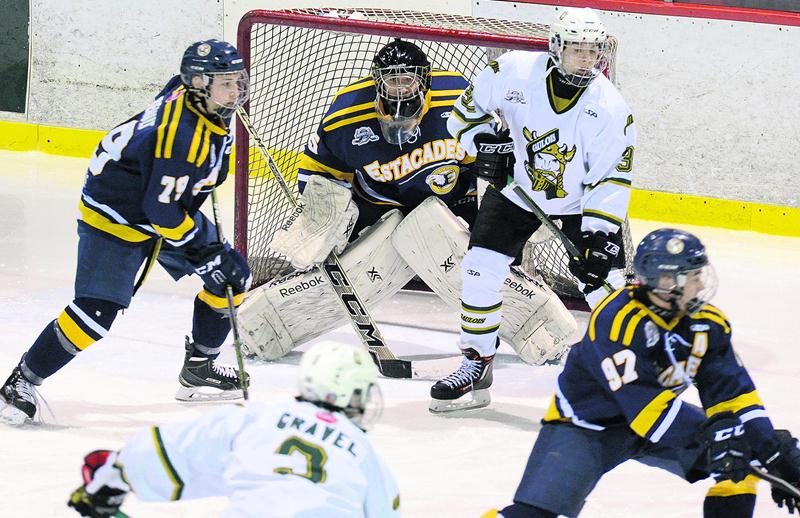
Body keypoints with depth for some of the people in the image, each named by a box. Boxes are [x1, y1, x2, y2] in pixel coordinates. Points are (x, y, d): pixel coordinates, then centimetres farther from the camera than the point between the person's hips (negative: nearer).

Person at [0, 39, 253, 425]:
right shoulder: (182, 134, -33)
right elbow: (161, 210, -31)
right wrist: (206, 251, -25)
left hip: (168, 207, 10)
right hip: (114, 216, -10)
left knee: (231, 278, 7)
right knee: (97, 311, -19)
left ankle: (199, 368, 23)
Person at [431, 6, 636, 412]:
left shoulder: (610, 108, -21)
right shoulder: (513, 72, -21)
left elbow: (610, 179, -18)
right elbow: (468, 108, -3)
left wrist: (600, 233, -24)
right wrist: (485, 143, -19)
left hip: (579, 201, -1)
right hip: (515, 190, 1)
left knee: (602, 279, -10)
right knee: (480, 270, -9)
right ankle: (475, 368, 5)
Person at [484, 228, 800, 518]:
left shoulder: (708, 323, -10)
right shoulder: (619, 318, -32)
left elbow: (733, 394, -8)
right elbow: (641, 399, -38)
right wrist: (707, 436, -44)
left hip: (656, 412, 7)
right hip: (585, 423, -7)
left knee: (742, 451, -6)